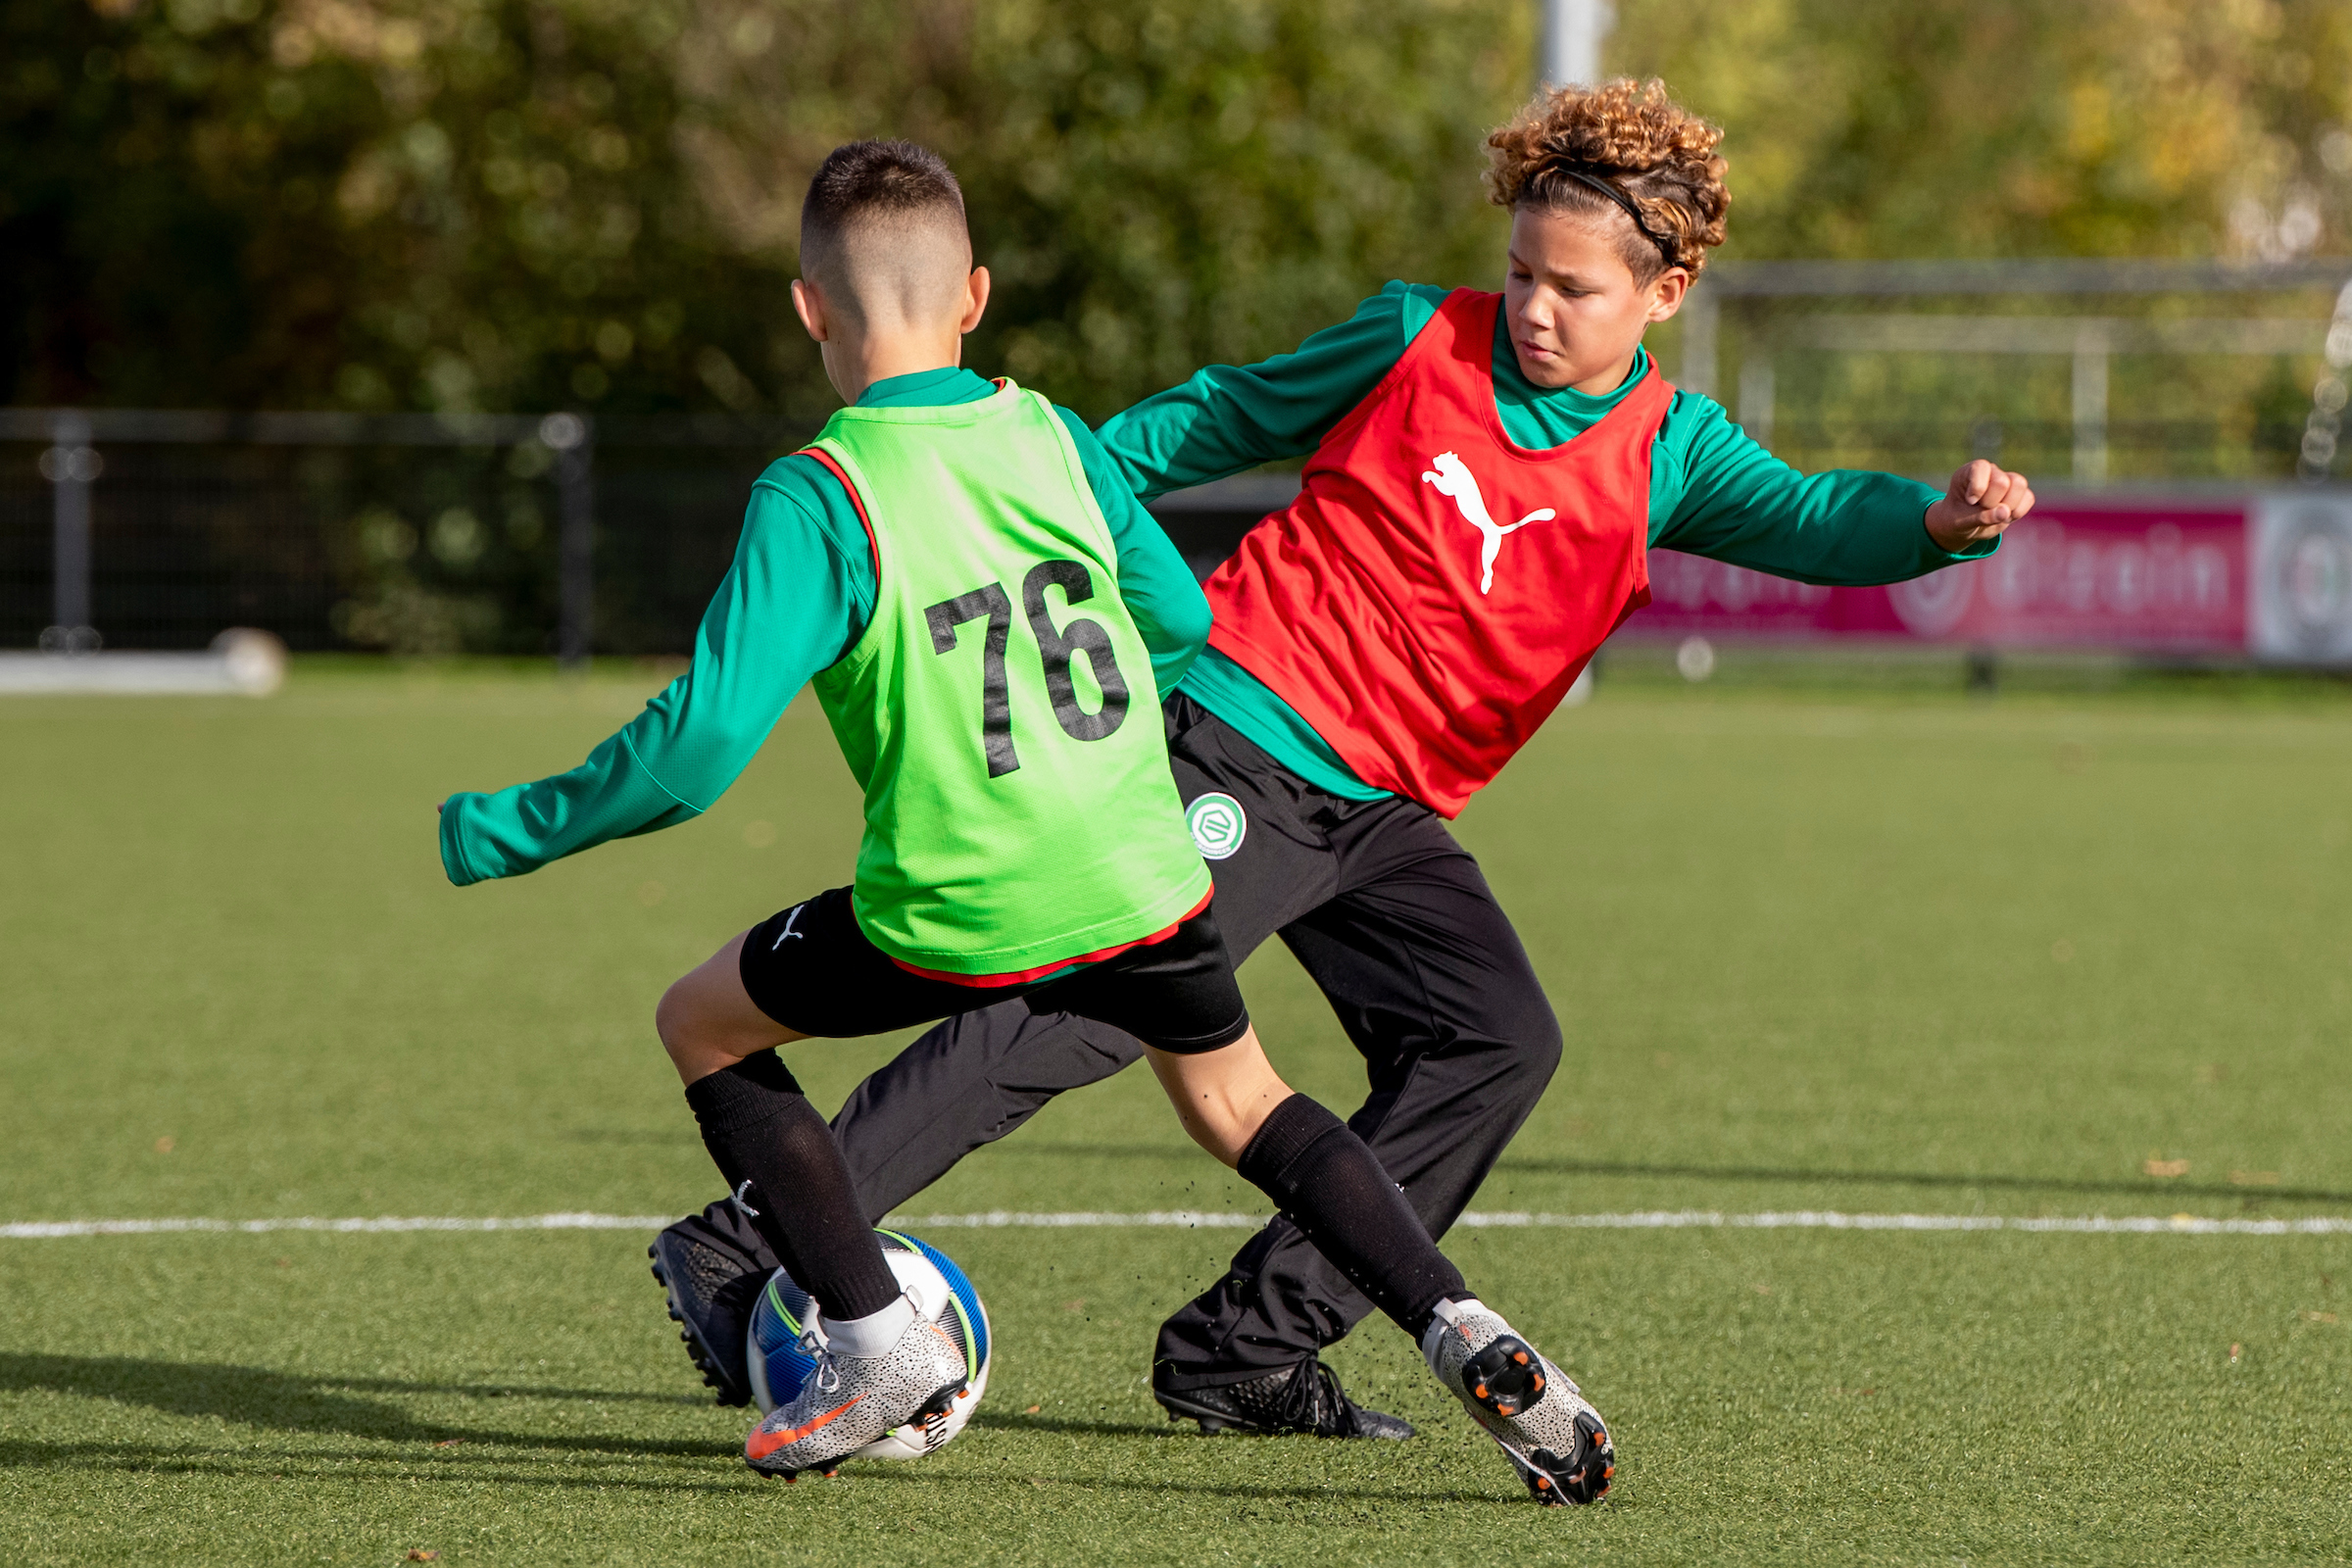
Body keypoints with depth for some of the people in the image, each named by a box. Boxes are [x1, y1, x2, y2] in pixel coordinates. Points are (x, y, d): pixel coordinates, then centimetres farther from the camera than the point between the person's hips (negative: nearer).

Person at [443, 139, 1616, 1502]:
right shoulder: (1056, 439, 3)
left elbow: (696, 741, -17)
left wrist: (505, 831, -6)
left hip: (957, 914, -5)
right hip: (1143, 877, 5)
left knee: (704, 1024, 18)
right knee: (1239, 1103, 27)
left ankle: (878, 1345, 10)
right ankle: (1462, 1334, 8)